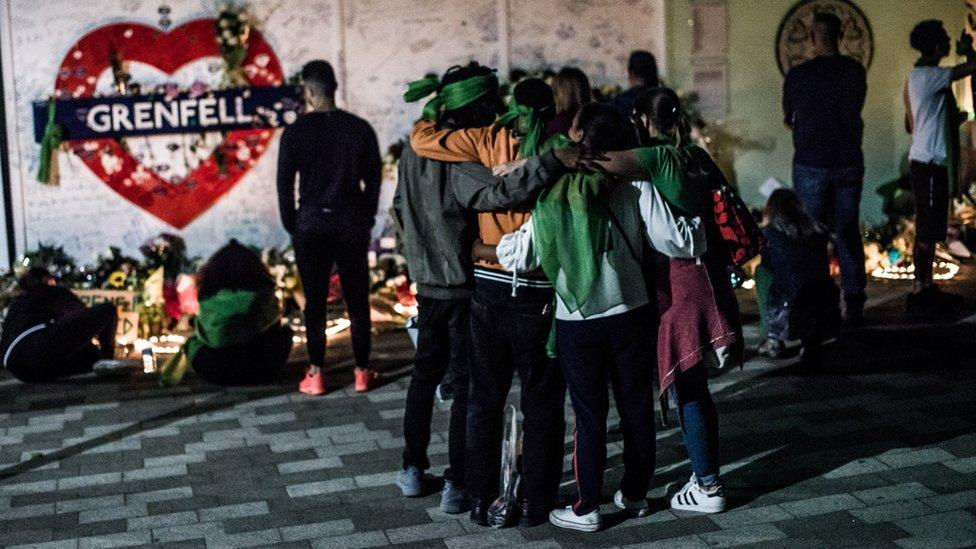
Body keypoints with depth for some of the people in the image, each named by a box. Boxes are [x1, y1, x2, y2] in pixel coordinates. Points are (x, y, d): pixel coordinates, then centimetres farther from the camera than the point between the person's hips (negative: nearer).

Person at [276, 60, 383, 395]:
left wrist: (291, 225, 8)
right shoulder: (360, 128, 0)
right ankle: (362, 372, 15)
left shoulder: (296, 132, -6)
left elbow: (284, 183, -3)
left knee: (315, 301, 6)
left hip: (311, 224, -1)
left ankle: (316, 376, 10)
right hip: (351, 223, 1)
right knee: (357, 299, 9)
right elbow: (373, 178, 4)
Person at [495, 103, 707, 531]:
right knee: (637, 408, 15)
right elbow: (678, 243, -11)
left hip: (577, 323, -1)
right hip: (632, 315, 1)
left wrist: (497, 244, 14)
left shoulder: (554, 195, -8)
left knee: (589, 415, 8)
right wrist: (700, 223, 9)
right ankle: (635, 494, 29)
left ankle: (587, 508, 14)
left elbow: (518, 257, -8)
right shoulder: (635, 187, -8)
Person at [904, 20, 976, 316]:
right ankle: (919, 294, -3)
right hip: (929, 164, -10)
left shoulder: (916, 77, 15)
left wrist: (951, 121, 22)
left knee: (930, 230, 13)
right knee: (927, 231, -7)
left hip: (926, 162, 10)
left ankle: (927, 288, 18)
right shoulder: (927, 75, -16)